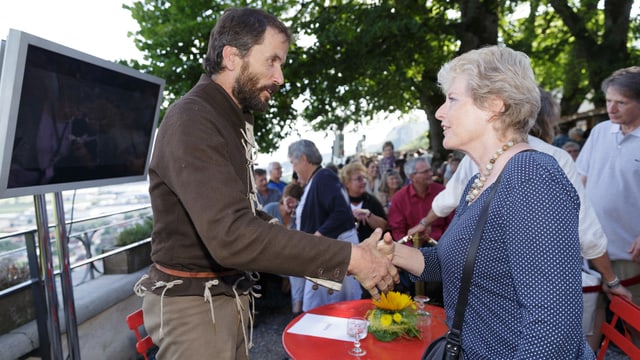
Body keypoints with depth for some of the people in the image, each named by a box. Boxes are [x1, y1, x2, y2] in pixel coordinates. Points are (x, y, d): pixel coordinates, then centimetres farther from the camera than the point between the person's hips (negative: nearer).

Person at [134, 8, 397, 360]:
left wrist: (316, 257, 2)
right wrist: (349, 258, -28)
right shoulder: (191, 121, -22)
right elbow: (232, 235, -33)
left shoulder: (231, 121, 10)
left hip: (229, 296, 9)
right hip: (193, 305, -8)